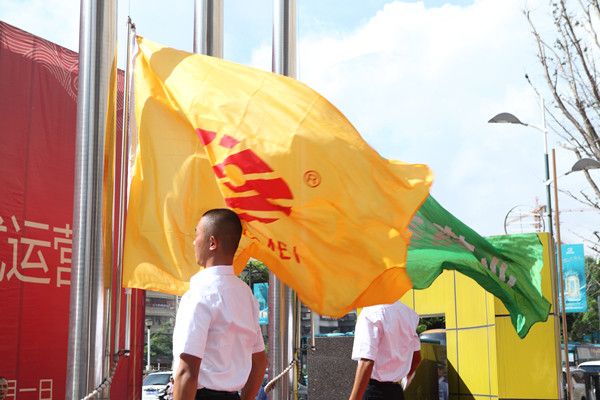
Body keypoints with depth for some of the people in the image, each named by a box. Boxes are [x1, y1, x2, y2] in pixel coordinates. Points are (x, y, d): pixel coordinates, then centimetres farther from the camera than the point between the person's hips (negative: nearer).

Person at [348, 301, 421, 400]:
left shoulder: (370, 313, -17)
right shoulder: (407, 312, 8)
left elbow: (367, 363, -25)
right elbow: (416, 357, 18)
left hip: (375, 391, -8)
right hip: (397, 390, 8)